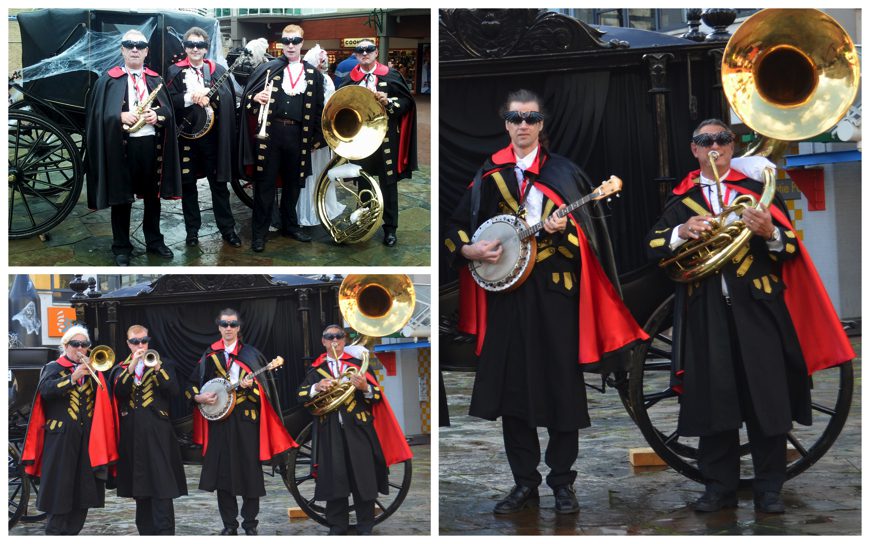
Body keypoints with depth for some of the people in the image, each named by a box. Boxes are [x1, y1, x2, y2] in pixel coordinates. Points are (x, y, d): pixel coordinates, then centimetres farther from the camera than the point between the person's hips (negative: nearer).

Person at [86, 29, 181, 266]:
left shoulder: (156, 79, 12)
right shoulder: (108, 79, 1)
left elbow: (169, 110, 10)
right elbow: (99, 114, -3)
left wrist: (157, 116, -11)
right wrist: (121, 117, -19)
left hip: (151, 144, 3)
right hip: (121, 145, -3)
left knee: (152, 195, 13)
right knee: (121, 197, 4)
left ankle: (154, 240, 28)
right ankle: (121, 247, 15)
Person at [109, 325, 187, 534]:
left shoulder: (163, 365, 7)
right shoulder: (121, 369, 11)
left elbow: (174, 391, -7)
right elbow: (119, 391, -8)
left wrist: (157, 369, -18)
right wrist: (132, 367, -19)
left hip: (157, 433, -3)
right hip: (132, 433, 3)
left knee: (162, 486, -9)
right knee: (139, 487, 8)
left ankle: (165, 533, -10)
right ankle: (146, 531, 16)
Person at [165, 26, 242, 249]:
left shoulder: (218, 70, 7)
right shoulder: (174, 71, 4)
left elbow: (230, 99, -5)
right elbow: (169, 101, -6)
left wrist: (207, 94, -19)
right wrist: (191, 97, -19)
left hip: (213, 135, 0)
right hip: (186, 135, 0)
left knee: (219, 183, 5)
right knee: (188, 184, 7)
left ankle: (227, 228, 14)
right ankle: (192, 230, 17)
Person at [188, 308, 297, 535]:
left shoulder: (251, 354, 3)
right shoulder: (210, 355, 9)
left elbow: (264, 387, 0)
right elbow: (192, 385, 12)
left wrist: (251, 386, -19)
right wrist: (200, 397, -7)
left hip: (245, 420, -2)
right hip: (218, 419, 2)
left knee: (249, 471, -3)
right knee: (222, 471, 2)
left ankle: (250, 523, 7)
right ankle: (229, 524, 11)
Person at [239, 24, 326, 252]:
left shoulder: (313, 74, 9)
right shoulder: (268, 68, 4)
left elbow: (318, 107, 11)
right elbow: (247, 94, 4)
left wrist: (317, 137, 8)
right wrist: (256, 97, -18)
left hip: (298, 133, 2)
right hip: (270, 130, -2)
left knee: (293, 182, 11)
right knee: (265, 183, 0)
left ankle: (290, 225, 27)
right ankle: (259, 232, 5)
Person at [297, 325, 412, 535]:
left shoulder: (358, 362, 8)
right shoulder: (316, 368, 13)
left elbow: (377, 395, 3)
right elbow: (301, 395, 5)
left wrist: (365, 387, -19)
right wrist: (317, 388, -13)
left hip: (358, 429, -1)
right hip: (330, 432, 1)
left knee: (363, 477, -2)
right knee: (334, 478, 2)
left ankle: (365, 529, 7)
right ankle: (337, 528, 12)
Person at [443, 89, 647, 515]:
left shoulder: (564, 172, 3)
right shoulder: (489, 175, 9)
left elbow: (590, 229, -1)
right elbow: (456, 227, 11)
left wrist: (563, 228, -20)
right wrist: (470, 250, -8)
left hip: (555, 291, -2)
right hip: (506, 290, 2)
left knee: (561, 383, -1)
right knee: (511, 386, 4)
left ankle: (562, 482, 11)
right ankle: (524, 483, 14)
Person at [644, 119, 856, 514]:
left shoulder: (759, 188, 11)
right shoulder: (681, 199, 15)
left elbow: (792, 247, 6)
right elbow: (652, 245, 6)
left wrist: (769, 232, -16)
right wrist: (681, 233, -13)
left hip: (756, 307, -1)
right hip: (706, 314, 1)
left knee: (767, 396, -4)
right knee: (713, 396, 1)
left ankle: (769, 488, 5)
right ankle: (719, 486, 10)